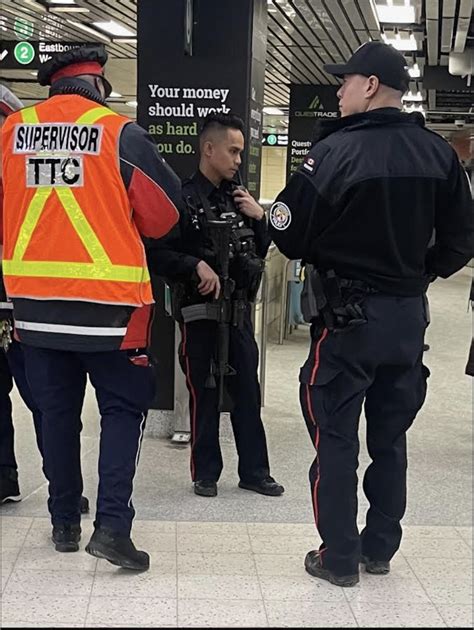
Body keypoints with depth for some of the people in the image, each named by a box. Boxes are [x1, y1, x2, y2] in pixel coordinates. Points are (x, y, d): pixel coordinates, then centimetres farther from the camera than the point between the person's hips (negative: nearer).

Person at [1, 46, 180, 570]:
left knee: (57, 410, 15)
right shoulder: (120, 133, -7)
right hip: (106, 301, -4)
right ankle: (112, 524, -1)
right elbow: (163, 215, -2)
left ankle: (64, 522, 22)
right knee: (123, 406, 8)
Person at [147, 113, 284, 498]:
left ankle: (254, 471, 19)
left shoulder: (238, 197, 11)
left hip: (239, 310, 6)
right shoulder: (184, 197, -9)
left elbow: (261, 252, 17)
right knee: (204, 394, 4)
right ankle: (206, 474, 17)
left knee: (247, 392, 10)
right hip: (200, 311, -6)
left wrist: (259, 218, 1)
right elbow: (158, 254, -14)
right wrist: (196, 265, -25)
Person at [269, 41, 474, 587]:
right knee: (390, 437, 17)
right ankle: (380, 548, 27)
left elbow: (289, 233, -12)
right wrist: (419, 273, 15)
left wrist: (315, 253, 8)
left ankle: (339, 557, 13)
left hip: (348, 315, -5)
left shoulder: (337, 150, -15)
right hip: (409, 315, 6)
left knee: (335, 437, 7)